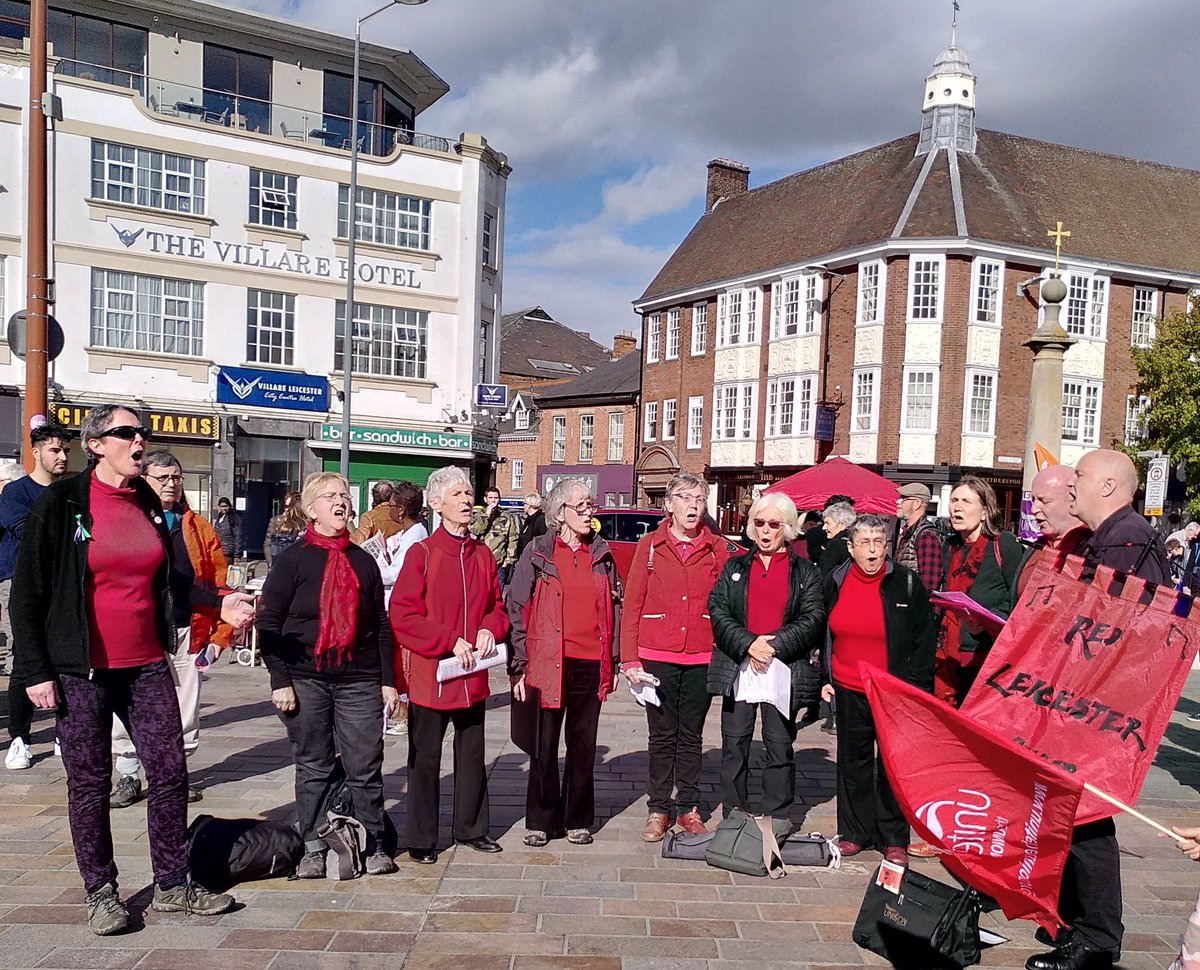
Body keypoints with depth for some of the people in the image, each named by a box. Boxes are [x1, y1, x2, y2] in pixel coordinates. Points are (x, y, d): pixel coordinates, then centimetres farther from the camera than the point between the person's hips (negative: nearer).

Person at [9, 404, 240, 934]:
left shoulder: (151, 504, 8)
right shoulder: (60, 503, -6)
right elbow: (27, 591, -5)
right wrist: (35, 670, -9)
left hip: (147, 666, 4)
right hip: (82, 671, -4)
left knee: (170, 773, 5)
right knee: (89, 782, 7)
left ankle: (172, 886, 19)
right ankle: (100, 892, 24)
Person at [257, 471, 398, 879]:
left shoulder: (364, 562, 10)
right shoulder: (293, 560, 0)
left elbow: (381, 626, 13)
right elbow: (269, 622, -3)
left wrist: (388, 679, 10)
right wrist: (280, 680, -9)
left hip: (359, 681, 2)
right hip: (306, 680, -2)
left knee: (365, 767, 4)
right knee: (313, 767, 7)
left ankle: (374, 846, 17)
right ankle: (313, 848, 20)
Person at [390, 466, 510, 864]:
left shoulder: (483, 555, 6)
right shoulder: (422, 553, -10)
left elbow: (497, 604, 14)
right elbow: (402, 614, -14)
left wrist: (490, 629, -7)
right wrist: (449, 641, -18)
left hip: (472, 677, 5)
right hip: (429, 674, -5)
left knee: (472, 754, 17)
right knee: (425, 759, 7)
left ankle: (471, 827, 33)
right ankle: (421, 839, 21)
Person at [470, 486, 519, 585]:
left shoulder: (507, 518, 8)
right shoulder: (478, 516, 9)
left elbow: (512, 541, 5)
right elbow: (474, 531, -11)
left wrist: (508, 560, -2)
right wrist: (487, 515, -12)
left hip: (499, 565, 0)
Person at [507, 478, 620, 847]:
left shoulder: (602, 554, 9)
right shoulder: (538, 553, 0)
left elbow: (614, 609, 13)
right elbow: (517, 609, -1)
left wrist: (614, 663, 10)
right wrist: (520, 665, -4)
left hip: (592, 665, 3)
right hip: (547, 664, -2)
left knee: (584, 746, 11)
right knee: (544, 747, 6)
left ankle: (579, 820, 24)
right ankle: (541, 821, 20)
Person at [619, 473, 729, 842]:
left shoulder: (717, 548, 3)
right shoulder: (650, 546, 0)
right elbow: (632, 604, -1)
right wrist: (630, 658, -6)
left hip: (701, 659, 1)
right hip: (657, 658, -1)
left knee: (691, 735, 12)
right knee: (662, 735, 8)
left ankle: (688, 807, 26)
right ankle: (658, 809, 21)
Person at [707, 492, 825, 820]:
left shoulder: (805, 571, 7)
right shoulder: (735, 566, 11)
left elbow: (813, 619, -4)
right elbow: (718, 609, 0)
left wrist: (775, 646, -15)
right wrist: (747, 643, -14)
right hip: (738, 666, 2)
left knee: (780, 746, 4)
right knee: (734, 744, 5)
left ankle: (777, 824, 14)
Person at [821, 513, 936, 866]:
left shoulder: (907, 582, -6)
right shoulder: (835, 582, 4)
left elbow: (925, 638, -3)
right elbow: (824, 634, 13)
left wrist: (916, 685, -7)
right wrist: (825, 677, 9)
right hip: (849, 691, 3)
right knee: (853, 762, 12)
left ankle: (894, 839, 18)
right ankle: (855, 832, 25)